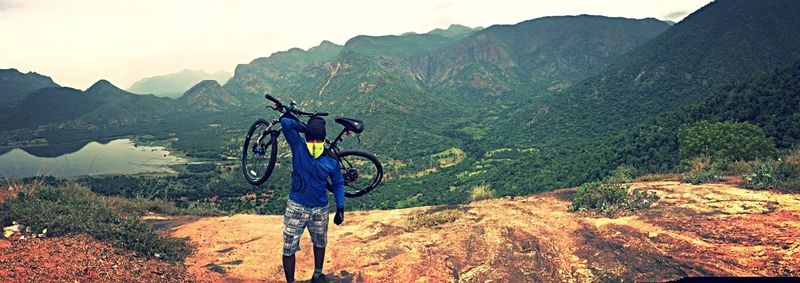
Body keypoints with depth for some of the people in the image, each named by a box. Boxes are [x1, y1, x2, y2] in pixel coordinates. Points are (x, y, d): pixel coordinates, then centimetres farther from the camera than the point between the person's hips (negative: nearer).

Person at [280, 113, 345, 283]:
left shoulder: (331, 161, -8)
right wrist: (303, 128, -9)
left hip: (320, 210, 3)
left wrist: (340, 208, 2)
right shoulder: (298, 147, -11)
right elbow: (285, 123, -20)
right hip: (296, 207, -2)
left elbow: (338, 183, 4)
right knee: (289, 249, 0)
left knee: (320, 243, 23)